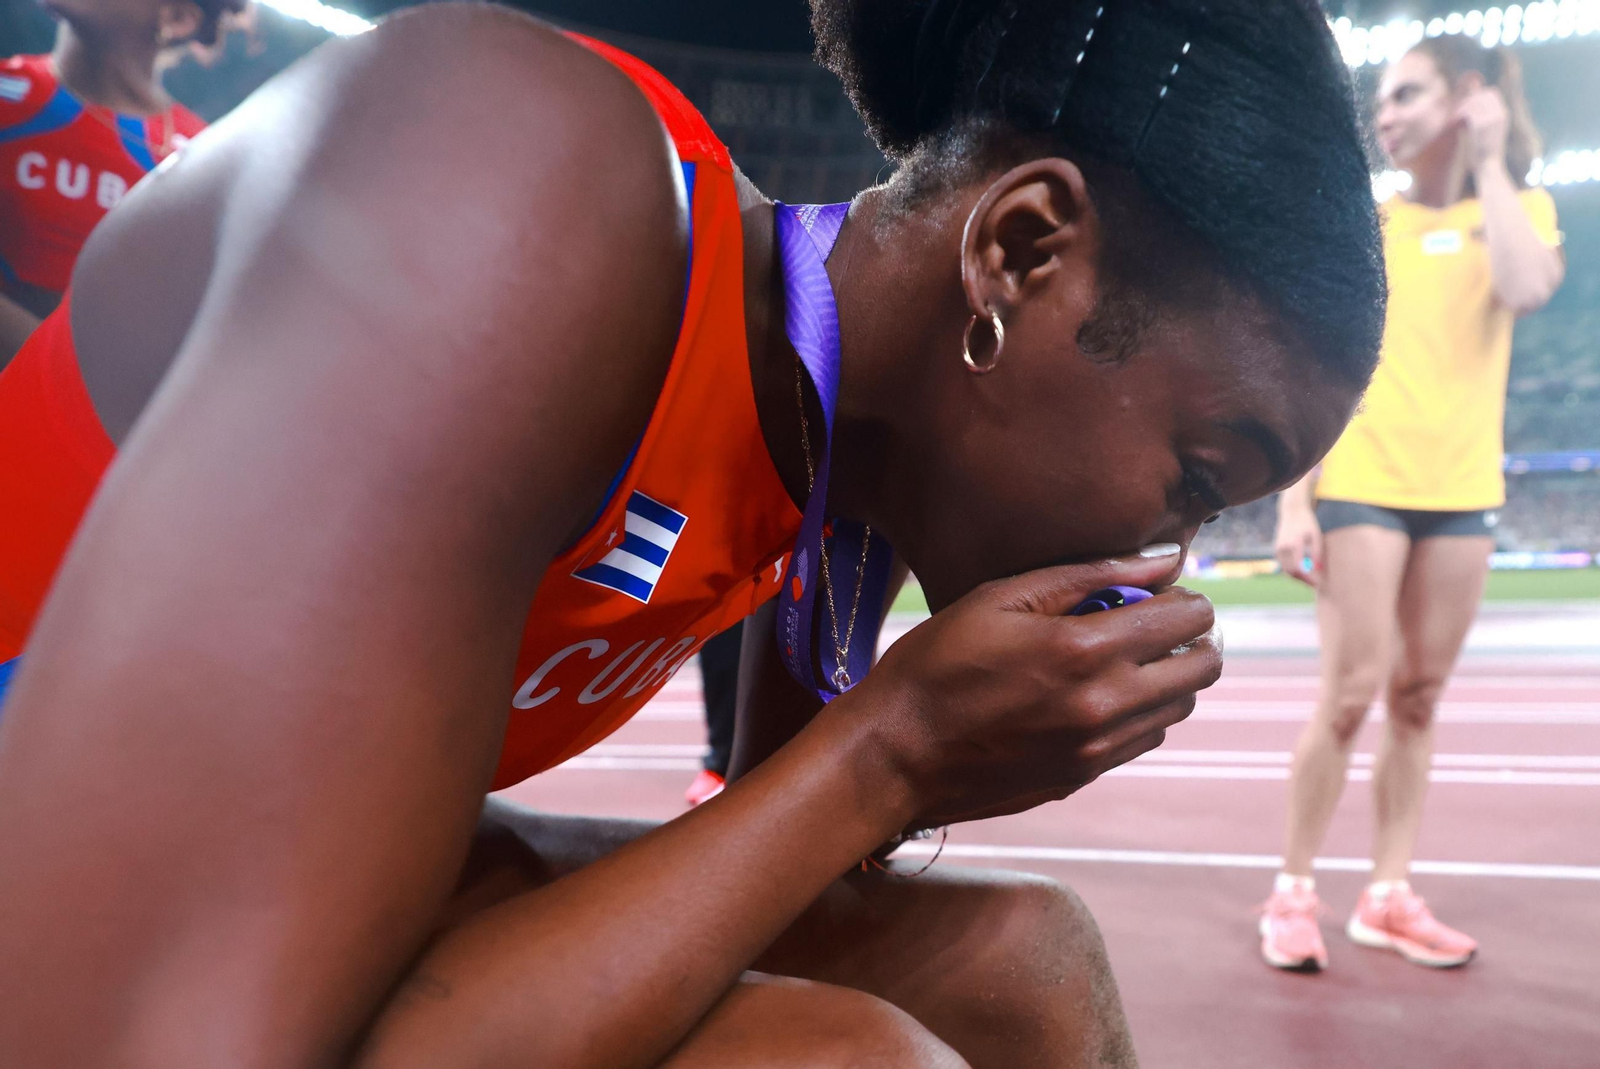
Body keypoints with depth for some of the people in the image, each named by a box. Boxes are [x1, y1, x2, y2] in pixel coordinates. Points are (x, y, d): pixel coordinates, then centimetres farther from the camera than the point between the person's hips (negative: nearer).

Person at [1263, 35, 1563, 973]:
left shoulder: (1522, 207, 9)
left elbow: (1527, 289, -15)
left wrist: (1491, 162, -5)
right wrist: (1293, 501, -7)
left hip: (1463, 492, 3)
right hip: (1361, 485, -2)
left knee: (1419, 698, 6)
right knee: (1353, 693, -8)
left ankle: (1390, 894, 16)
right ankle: (1294, 892, 4)